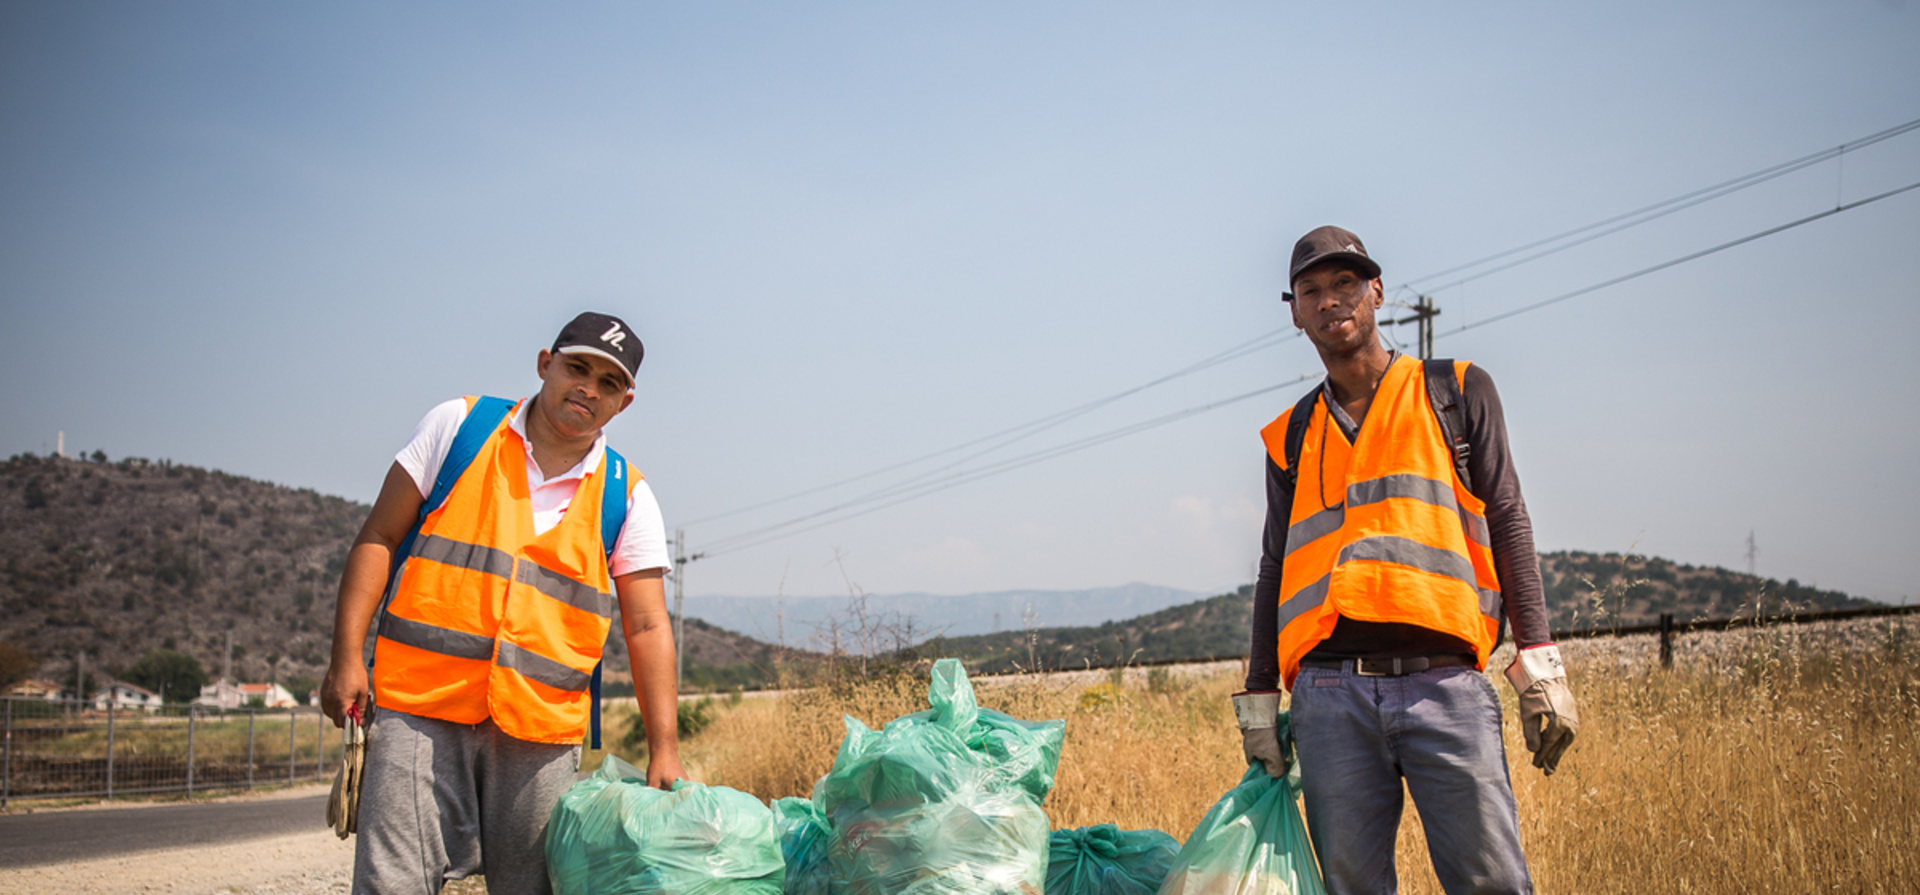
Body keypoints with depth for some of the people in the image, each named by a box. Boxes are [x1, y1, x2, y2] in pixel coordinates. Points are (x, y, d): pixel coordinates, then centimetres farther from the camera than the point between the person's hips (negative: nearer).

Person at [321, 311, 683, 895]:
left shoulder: (626, 496, 8)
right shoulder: (458, 425, 6)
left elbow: (647, 626, 3)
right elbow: (379, 537, 6)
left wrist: (663, 750, -5)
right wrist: (346, 656, -3)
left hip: (542, 728, 2)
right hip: (420, 706, -2)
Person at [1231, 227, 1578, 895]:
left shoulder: (1457, 391, 14)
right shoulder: (1291, 437, 20)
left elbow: (1507, 522, 8)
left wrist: (1539, 663, -2)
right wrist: (1258, 698, 15)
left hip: (1443, 685, -2)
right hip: (1330, 696, 2)